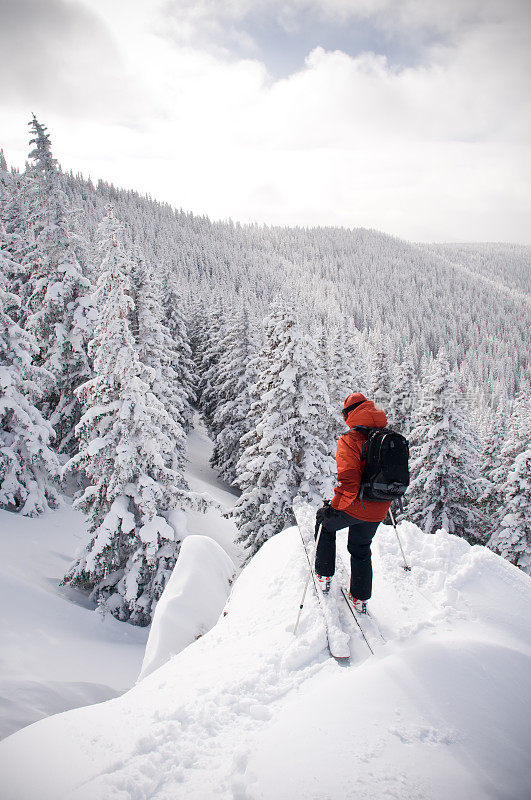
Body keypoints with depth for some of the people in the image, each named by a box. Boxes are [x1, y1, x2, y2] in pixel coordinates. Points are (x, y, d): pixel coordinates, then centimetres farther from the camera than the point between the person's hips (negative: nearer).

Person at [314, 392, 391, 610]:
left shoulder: (350, 440, -18)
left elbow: (348, 479, -27)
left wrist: (335, 506, -18)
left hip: (353, 508, -5)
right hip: (377, 512, 6)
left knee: (324, 520, 25)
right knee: (361, 550, 26)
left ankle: (324, 575, 27)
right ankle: (360, 598, 34)